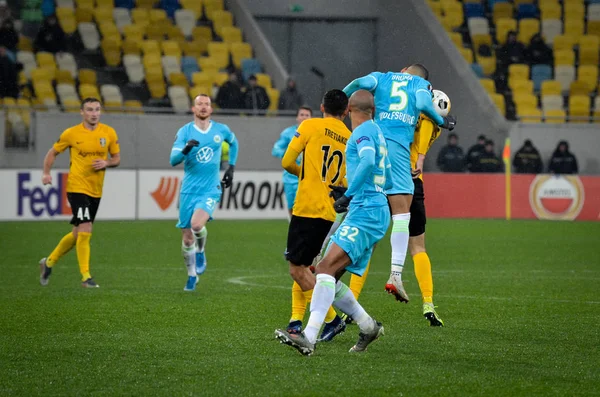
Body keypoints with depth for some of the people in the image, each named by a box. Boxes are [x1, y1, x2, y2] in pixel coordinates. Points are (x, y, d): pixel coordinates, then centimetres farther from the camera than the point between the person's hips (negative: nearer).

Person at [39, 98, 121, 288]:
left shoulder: (109, 133, 3)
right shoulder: (71, 133, -5)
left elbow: (117, 158, 11)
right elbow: (52, 153, 8)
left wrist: (106, 163, -11)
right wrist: (46, 173, -5)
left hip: (96, 190, 5)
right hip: (77, 187, -5)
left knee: (78, 233, 13)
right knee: (85, 230, -16)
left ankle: (50, 261, 34)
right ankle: (86, 276, -9)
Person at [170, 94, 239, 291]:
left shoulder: (221, 130, 3)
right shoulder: (185, 131, -2)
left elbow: (233, 142, 26)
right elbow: (173, 160, -11)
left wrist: (231, 167, 18)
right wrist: (185, 149, -31)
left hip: (211, 189, -1)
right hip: (189, 190, 1)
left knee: (197, 224, -27)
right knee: (187, 237, 4)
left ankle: (201, 252, 5)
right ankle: (192, 275, 24)